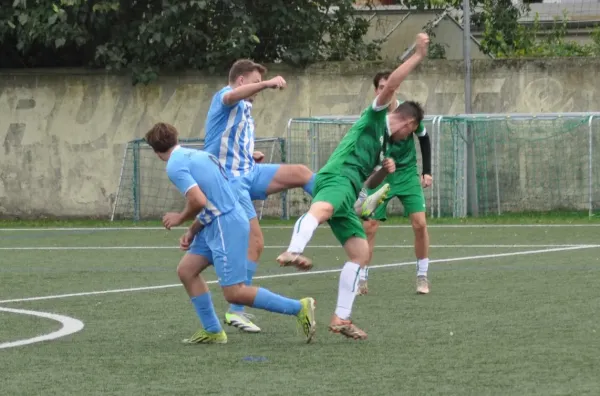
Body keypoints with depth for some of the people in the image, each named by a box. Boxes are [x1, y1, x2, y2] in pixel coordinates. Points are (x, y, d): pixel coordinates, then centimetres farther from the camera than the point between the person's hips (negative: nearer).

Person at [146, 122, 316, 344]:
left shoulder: (175, 166, -12)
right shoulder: (197, 155, 17)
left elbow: (198, 201, -22)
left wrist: (179, 219, -3)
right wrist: (192, 232, 19)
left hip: (226, 226, -10)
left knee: (234, 293, -8)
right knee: (186, 270, 12)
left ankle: (299, 308, -6)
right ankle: (212, 331, 14)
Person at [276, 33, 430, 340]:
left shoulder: (384, 143, 36)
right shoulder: (375, 119, 12)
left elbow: (369, 183, 43)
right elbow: (390, 85, -5)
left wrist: (384, 171, 21)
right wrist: (418, 56, -4)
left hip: (348, 193, 10)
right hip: (337, 177, -10)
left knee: (360, 253, 7)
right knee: (322, 209, -41)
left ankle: (341, 318, 10)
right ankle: (293, 252, -71)